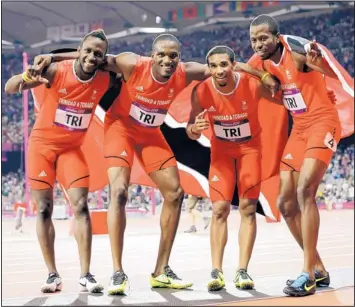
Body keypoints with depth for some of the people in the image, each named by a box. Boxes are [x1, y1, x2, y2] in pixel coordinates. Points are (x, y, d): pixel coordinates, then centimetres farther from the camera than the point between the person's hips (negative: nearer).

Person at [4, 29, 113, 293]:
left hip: (72, 148, 2)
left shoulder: (105, 80, -12)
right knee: (44, 210, -1)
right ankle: (53, 274, 7)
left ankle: (85, 274, -7)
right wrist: (25, 78, -44)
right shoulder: (56, 71, -21)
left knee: (81, 206, -9)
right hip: (42, 144, -2)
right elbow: (9, 89, -24)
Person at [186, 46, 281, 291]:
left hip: (250, 147, -1)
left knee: (248, 208, -4)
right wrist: (195, 128, -33)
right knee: (220, 209, -7)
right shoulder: (201, 91, -21)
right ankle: (217, 271, -6)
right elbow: (192, 135, -11)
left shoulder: (253, 85, -26)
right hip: (221, 150, 1)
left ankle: (243, 271, -1)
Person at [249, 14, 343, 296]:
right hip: (299, 128, 8)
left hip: (322, 123, -8)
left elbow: (333, 74, -36)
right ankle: (318, 270, 17)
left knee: (305, 191, -24)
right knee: (285, 203, 6)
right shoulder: (264, 61, 2)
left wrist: (318, 61, -58)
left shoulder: (296, 49, -20)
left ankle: (308, 274, -21)